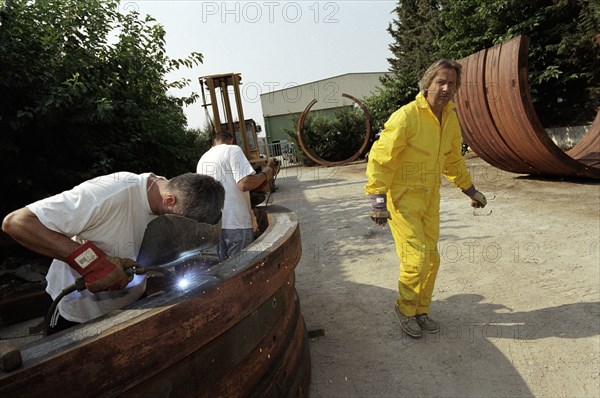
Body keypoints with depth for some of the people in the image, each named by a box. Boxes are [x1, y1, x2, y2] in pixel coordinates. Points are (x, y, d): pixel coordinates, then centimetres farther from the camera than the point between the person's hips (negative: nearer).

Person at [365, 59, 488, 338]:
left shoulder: (450, 119, 6)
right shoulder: (406, 116, -18)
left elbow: (453, 160, 20)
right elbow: (380, 158, -20)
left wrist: (471, 190, 23)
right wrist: (378, 200, -24)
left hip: (430, 199, 7)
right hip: (402, 199, -7)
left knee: (431, 259, 12)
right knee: (416, 258, -8)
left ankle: (421, 310, 31)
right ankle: (405, 308, 19)